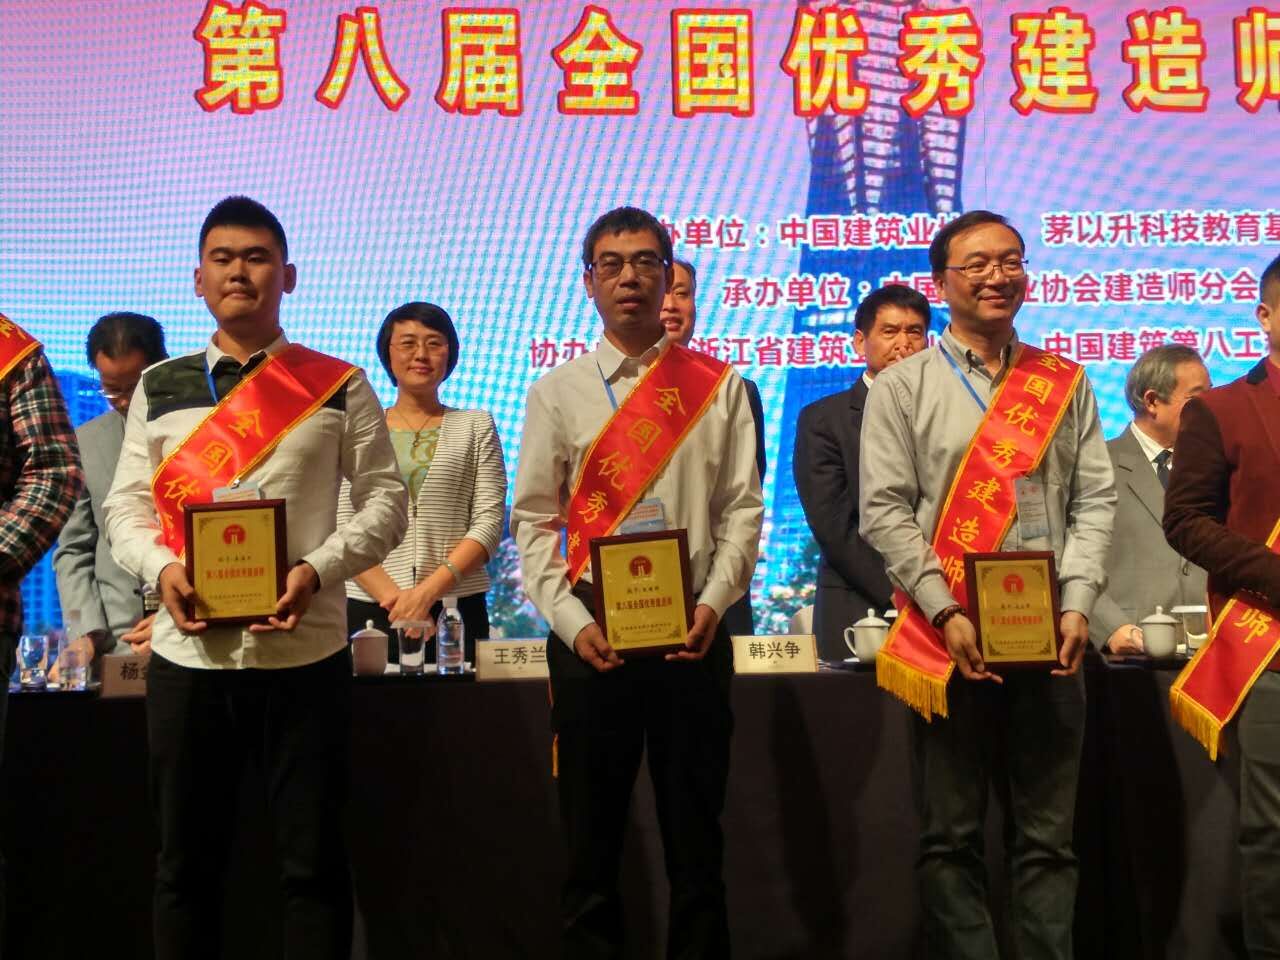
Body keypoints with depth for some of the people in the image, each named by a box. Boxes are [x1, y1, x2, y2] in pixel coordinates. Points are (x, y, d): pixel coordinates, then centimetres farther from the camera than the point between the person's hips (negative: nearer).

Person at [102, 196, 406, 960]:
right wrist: (161, 568, -11)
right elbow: (126, 505, 9)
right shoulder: (160, 388, 10)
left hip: (305, 654, -2)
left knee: (313, 860, 5)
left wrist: (318, 571, -15)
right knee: (187, 861, 11)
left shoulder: (339, 386, 4)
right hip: (187, 655, 2)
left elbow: (386, 500, 1)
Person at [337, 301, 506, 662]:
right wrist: (393, 596, -12)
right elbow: (344, 529, 1)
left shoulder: (476, 426, 9)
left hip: (458, 608, 0)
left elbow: (489, 521, 0)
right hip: (370, 607, 0)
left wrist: (429, 590, -11)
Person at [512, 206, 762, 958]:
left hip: (692, 633, 0)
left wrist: (714, 602, -11)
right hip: (591, 635, 0)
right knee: (592, 840, 8)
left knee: (696, 839, 9)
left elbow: (743, 508, 2)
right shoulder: (558, 392, 6)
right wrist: (570, 620, -9)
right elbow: (534, 520, 3)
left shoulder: (719, 387, 6)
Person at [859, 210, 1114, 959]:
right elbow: (884, 511, -4)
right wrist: (947, 613, -12)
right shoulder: (903, 386, 2)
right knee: (953, 837, 4)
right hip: (949, 638, -2)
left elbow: (1095, 500, 7)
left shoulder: (1065, 383, 11)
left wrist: (1078, 604, -7)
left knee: (1048, 835, 8)